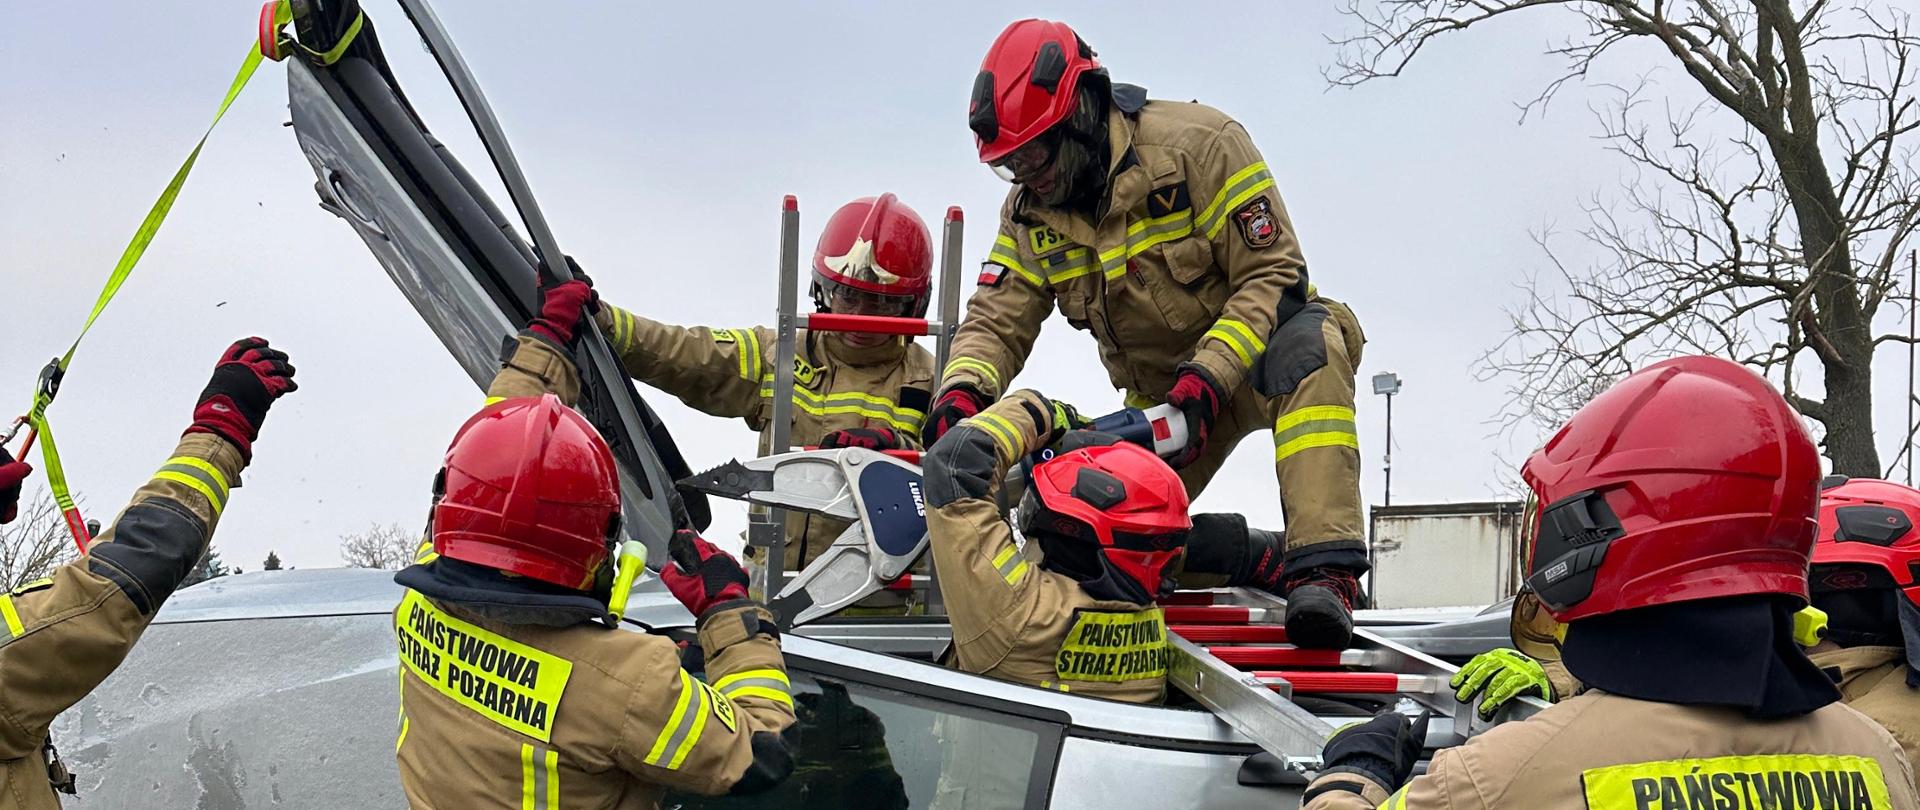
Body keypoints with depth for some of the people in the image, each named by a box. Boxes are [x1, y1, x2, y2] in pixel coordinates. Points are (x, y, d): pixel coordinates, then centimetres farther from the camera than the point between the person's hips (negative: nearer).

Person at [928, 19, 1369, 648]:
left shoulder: (1199, 143, -21)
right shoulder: (1031, 212, -3)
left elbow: (1273, 274, -22)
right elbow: (997, 321, -6)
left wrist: (1207, 375, -33)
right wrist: (962, 389, -29)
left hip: (1254, 356, -5)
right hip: (1158, 392, 6)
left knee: (1310, 347, -39)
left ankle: (1325, 571, -47)